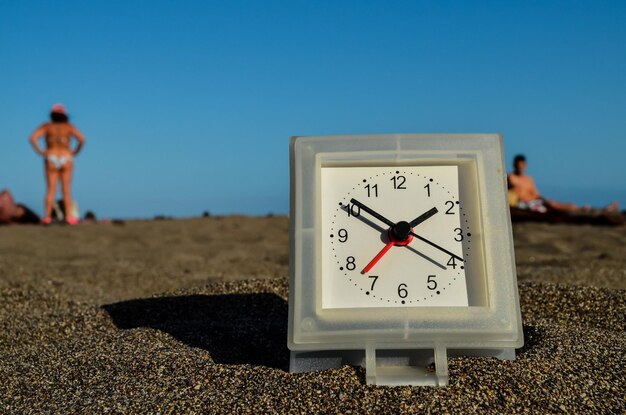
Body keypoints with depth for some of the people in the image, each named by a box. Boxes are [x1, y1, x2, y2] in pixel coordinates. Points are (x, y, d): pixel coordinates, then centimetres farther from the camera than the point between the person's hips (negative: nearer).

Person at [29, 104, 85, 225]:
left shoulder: (46, 126, 3)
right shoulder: (69, 126, 3)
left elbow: (33, 138, -10)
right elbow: (82, 139, -11)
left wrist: (40, 152, 0)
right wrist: (75, 152, 1)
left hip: (51, 160, 0)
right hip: (66, 160, 0)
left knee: (51, 190, 1)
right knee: (66, 190, 1)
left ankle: (47, 217, -7)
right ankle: (69, 217, -6)